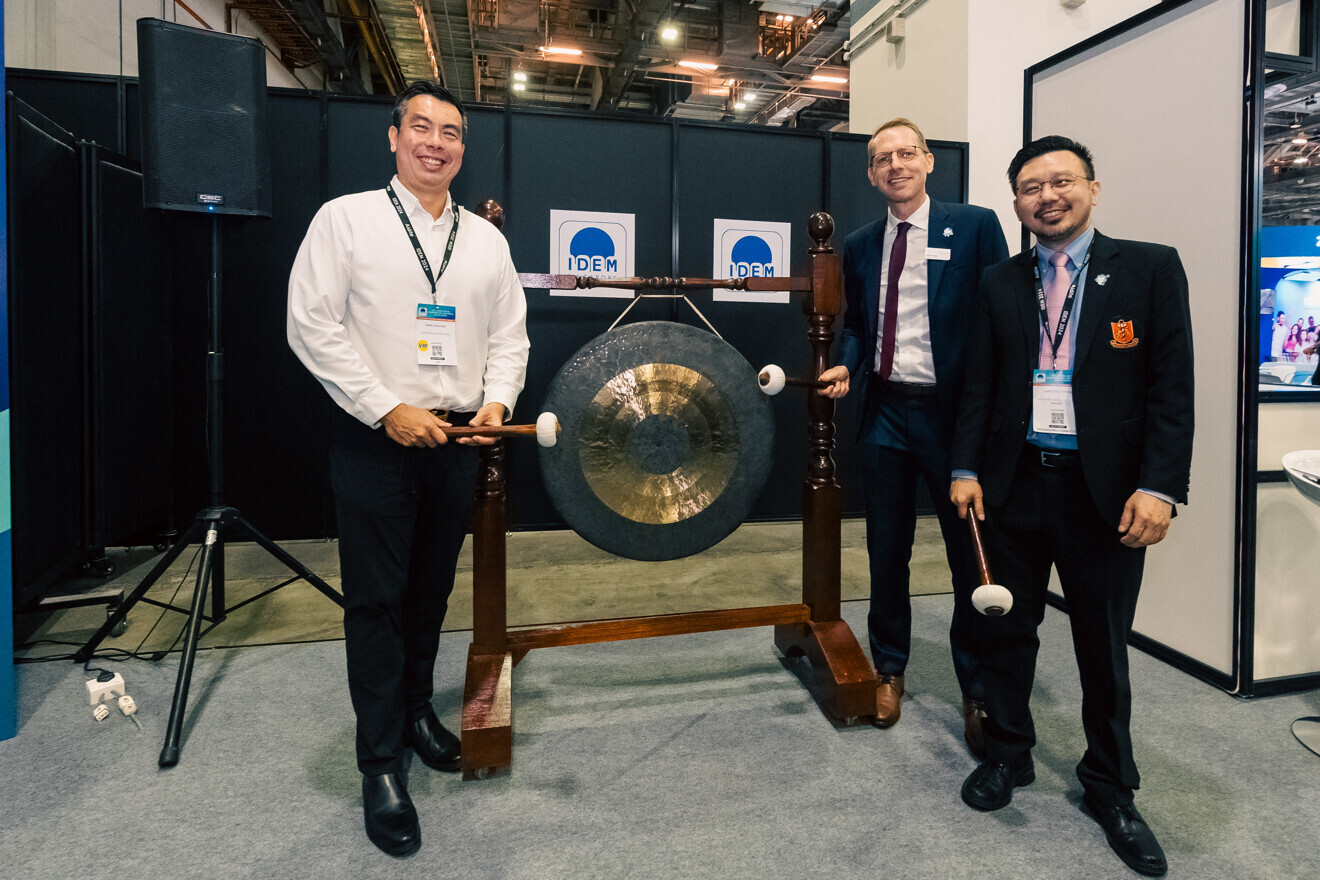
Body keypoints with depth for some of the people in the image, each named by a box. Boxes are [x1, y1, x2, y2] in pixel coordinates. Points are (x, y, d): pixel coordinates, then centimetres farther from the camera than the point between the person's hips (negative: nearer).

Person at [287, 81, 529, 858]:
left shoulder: (486, 239, 11)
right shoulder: (346, 218, -1)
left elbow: (510, 335, 11)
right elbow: (313, 326, -8)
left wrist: (497, 399, -8)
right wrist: (389, 410, -15)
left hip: (455, 440, 4)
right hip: (376, 440, -4)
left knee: (432, 591, 16)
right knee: (376, 599, 2)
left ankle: (415, 708, 37)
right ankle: (381, 763, 16)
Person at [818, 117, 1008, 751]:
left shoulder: (974, 227, -2)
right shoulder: (859, 246, 11)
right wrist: (846, 366, -3)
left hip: (954, 412, -3)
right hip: (885, 413, 4)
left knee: (972, 555, 6)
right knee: (887, 551, 13)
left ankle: (977, 691, 25)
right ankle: (889, 668, 33)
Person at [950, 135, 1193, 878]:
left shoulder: (1150, 268, 0)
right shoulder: (1001, 283, 8)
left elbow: (1172, 387, -5)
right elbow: (980, 384, 9)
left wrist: (1159, 486, -13)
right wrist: (966, 469, 1)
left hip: (1105, 491, -2)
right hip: (1015, 482, 3)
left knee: (1105, 646, 10)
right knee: (1007, 630, 12)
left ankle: (1110, 788, 30)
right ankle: (1008, 754, 33)